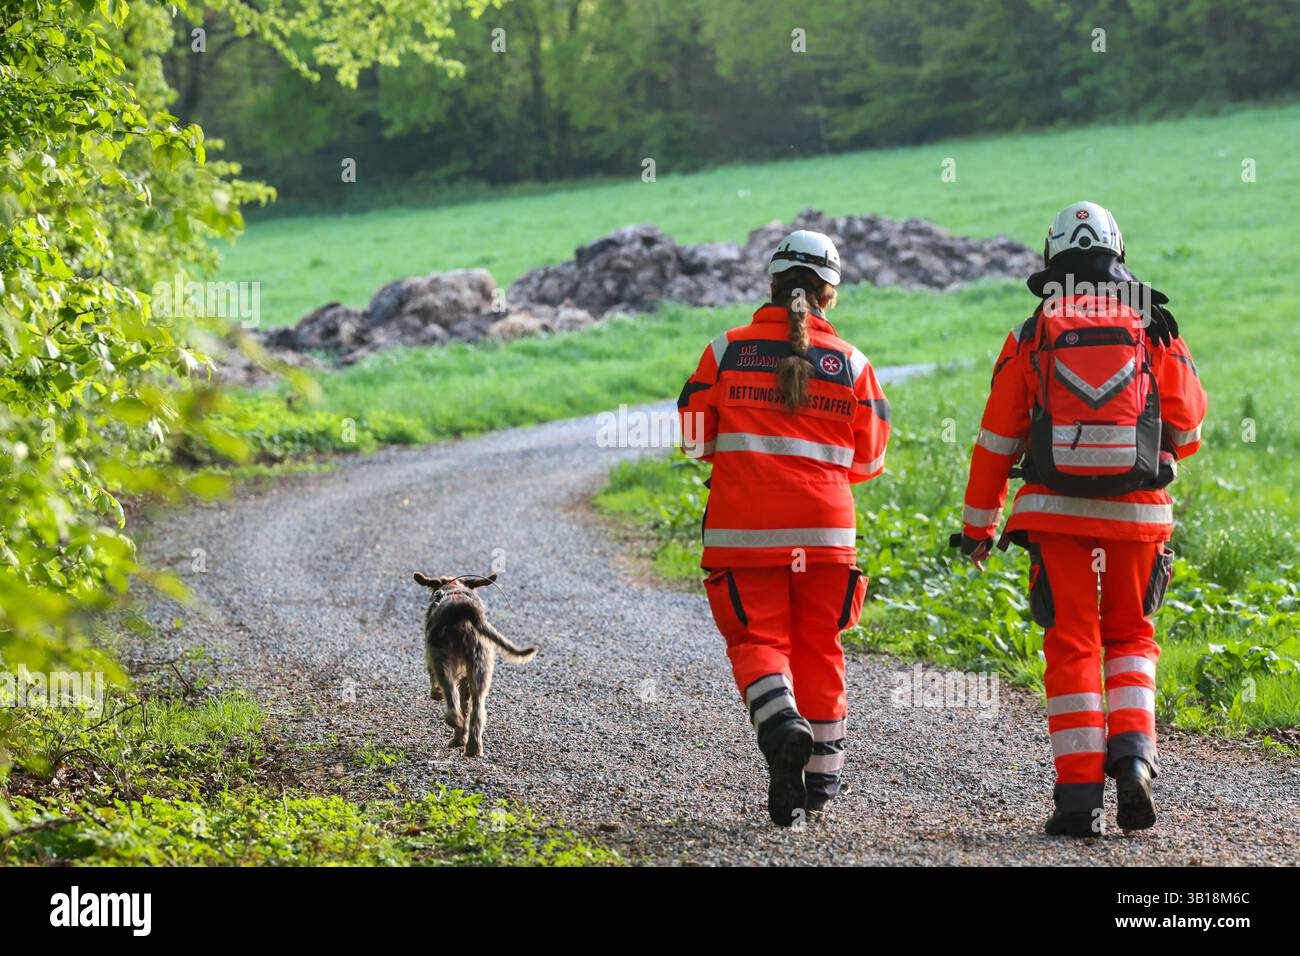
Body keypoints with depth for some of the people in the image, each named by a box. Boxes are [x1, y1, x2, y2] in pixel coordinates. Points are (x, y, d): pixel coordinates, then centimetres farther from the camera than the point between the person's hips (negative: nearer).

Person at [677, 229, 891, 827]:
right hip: (826, 529, 1)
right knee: (818, 646, 14)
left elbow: (694, 440, 5)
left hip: (744, 527, -1)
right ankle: (822, 776, 20)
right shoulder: (851, 363, 4)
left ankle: (781, 724, -25)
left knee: (756, 638, 5)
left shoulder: (727, 351, 1)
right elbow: (869, 461, 9)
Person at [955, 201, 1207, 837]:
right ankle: (1133, 754, -5)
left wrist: (978, 526, 13)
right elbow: (1186, 430, 8)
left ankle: (1079, 798, -1)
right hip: (1137, 514, 1)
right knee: (1129, 638, 17)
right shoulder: (1155, 330, 6)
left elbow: (997, 439, 5)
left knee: (1071, 647, 5)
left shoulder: (1031, 336, 5)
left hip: (1059, 513, -1)